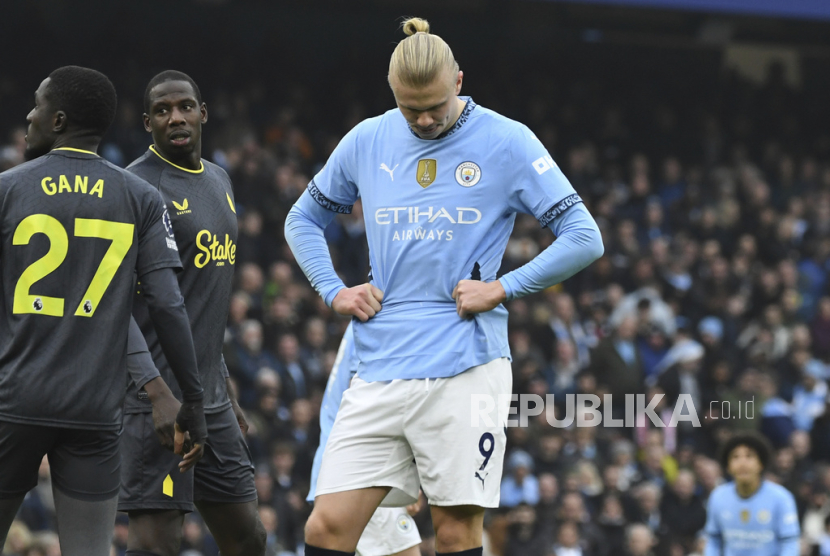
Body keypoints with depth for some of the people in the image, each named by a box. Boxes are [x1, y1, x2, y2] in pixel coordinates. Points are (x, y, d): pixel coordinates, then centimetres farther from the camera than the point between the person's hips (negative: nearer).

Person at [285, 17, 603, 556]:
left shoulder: (507, 142, -1)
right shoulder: (367, 142, 10)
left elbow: (584, 238, -2)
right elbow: (302, 221, 25)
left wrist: (502, 289, -8)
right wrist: (335, 291, 9)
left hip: (464, 368, -3)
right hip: (380, 368, 3)